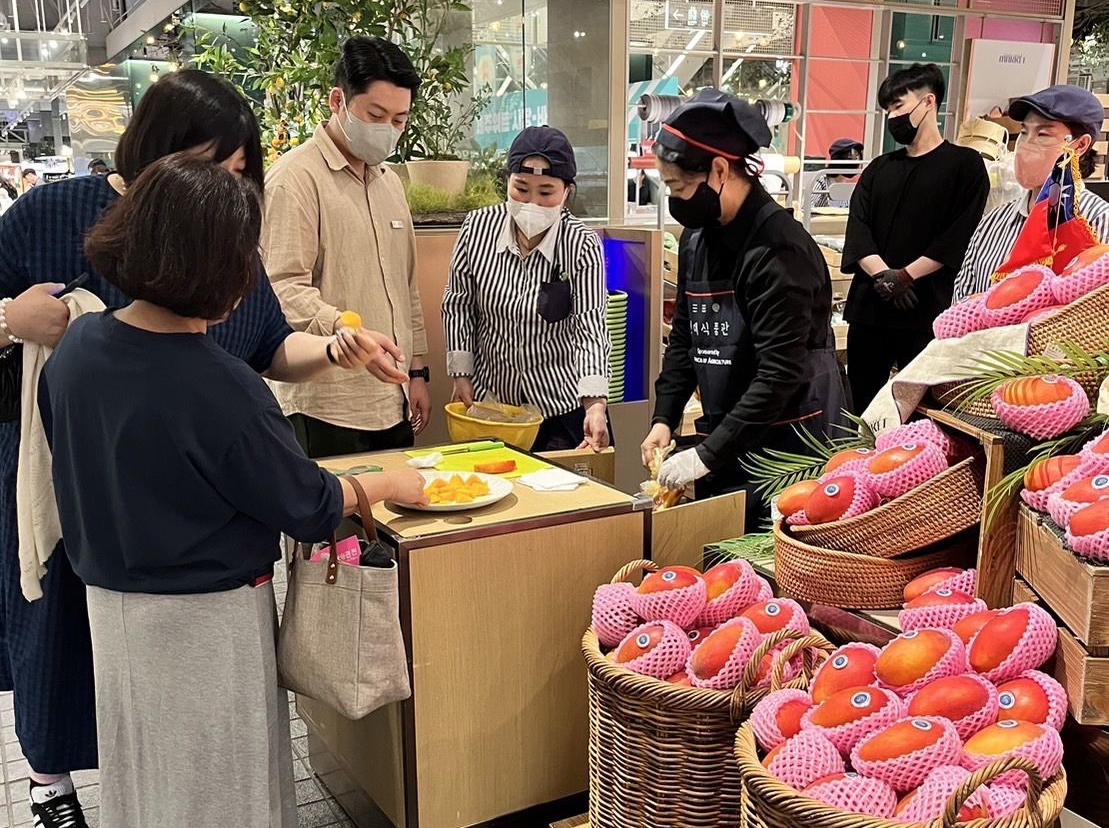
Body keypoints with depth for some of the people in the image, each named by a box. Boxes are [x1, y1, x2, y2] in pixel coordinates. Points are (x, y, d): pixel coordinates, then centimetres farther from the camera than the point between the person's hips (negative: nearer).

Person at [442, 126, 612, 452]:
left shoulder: (582, 245, -15)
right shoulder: (478, 228, -7)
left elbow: (590, 328, -17)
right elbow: (457, 305, 3)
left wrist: (595, 404, -29)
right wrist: (461, 374, 0)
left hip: (564, 404, -2)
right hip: (491, 397, 2)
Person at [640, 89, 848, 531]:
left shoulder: (779, 251, -17)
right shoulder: (696, 240, 8)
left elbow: (780, 374, -22)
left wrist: (708, 455, -23)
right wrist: (664, 419, 5)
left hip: (788, 451, -7)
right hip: (724, 442, 7)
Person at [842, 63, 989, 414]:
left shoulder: (965, 165, 2)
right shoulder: (879, 168, 15)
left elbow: (959, 237, -9)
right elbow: (858, 228, 3)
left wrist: (905, 276, -15)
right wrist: (882, 275, -14)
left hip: (926, 309, -5)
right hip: (868, 305, 5)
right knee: (862, 407, 11)